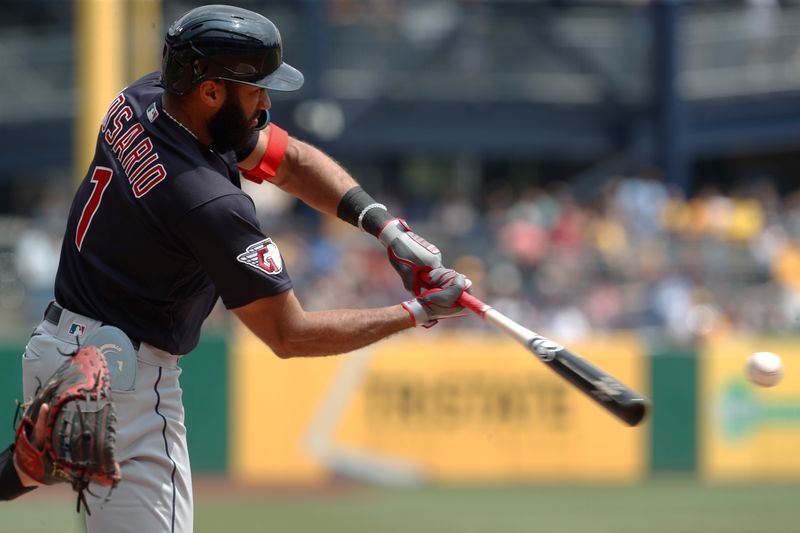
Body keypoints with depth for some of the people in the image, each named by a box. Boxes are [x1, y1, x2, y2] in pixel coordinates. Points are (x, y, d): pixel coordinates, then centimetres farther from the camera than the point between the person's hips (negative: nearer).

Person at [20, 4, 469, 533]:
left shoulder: (141, 100, -1)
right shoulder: (213, 204, -27)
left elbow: (291, 159, 8)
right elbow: (289, 335, -18)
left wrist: (386, 226, -5)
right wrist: (418, 312, -11)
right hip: (124, 387, -9)